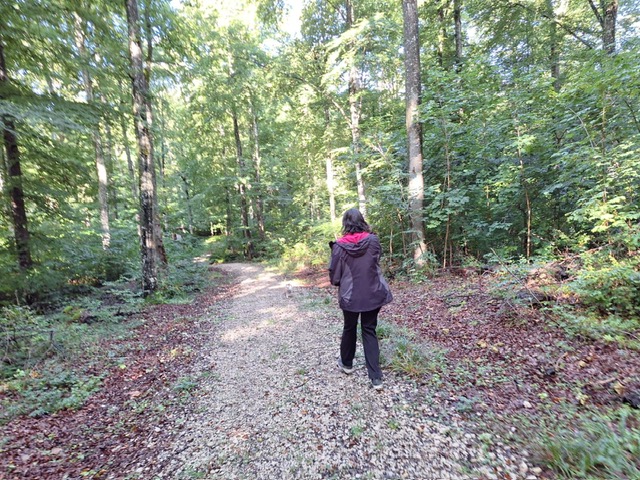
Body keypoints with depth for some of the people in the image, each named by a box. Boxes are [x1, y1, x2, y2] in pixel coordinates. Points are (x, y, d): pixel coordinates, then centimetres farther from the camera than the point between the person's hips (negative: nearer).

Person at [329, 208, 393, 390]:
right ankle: (376, 377, 17)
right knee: (369, 331, 14)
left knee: (349, 328, 21)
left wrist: (338, 282, 13)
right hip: (372, 294, 1)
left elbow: (334, 274, -8)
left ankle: (346, 363, 42)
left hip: (350, 295, -1)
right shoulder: (373, 240, -8)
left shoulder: (340, 245, -14)